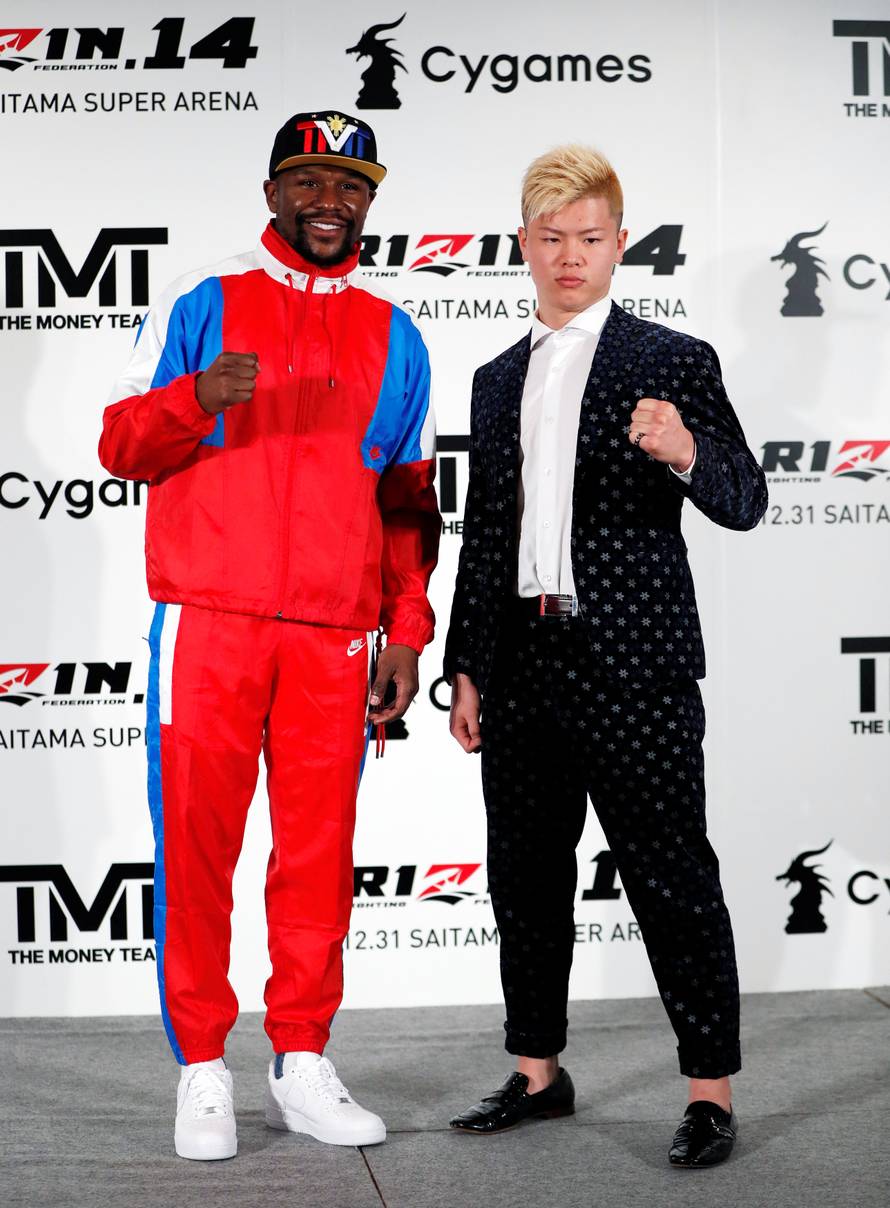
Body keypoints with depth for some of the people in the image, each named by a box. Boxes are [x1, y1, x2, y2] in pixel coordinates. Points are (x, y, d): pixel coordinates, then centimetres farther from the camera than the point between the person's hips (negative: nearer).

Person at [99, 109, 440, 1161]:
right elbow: (121, 444, 4)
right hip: (206, 622, -2)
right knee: (196, 843, -1)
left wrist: (406, 629, 8)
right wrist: (196, 397, -16)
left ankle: (302, 1065, 13)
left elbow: (408, 500, 17)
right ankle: (203, 1072, 9)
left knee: (320, 850, 2)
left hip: (334, 639, 2)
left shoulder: (393, 338, 15)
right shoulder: (199, 306, 7)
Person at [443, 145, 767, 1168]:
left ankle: (711, 1091, 5)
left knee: (670, 876, -3)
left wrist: (687, 453, -25)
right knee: (525, 873, 12)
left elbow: (744, 502, -3)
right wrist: (466, 668, 14)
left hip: (634, 667, -5)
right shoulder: (498, 382, 15)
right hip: (523, 662, 6)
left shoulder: (674, 363, 1)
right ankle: (538, 1071, 26)